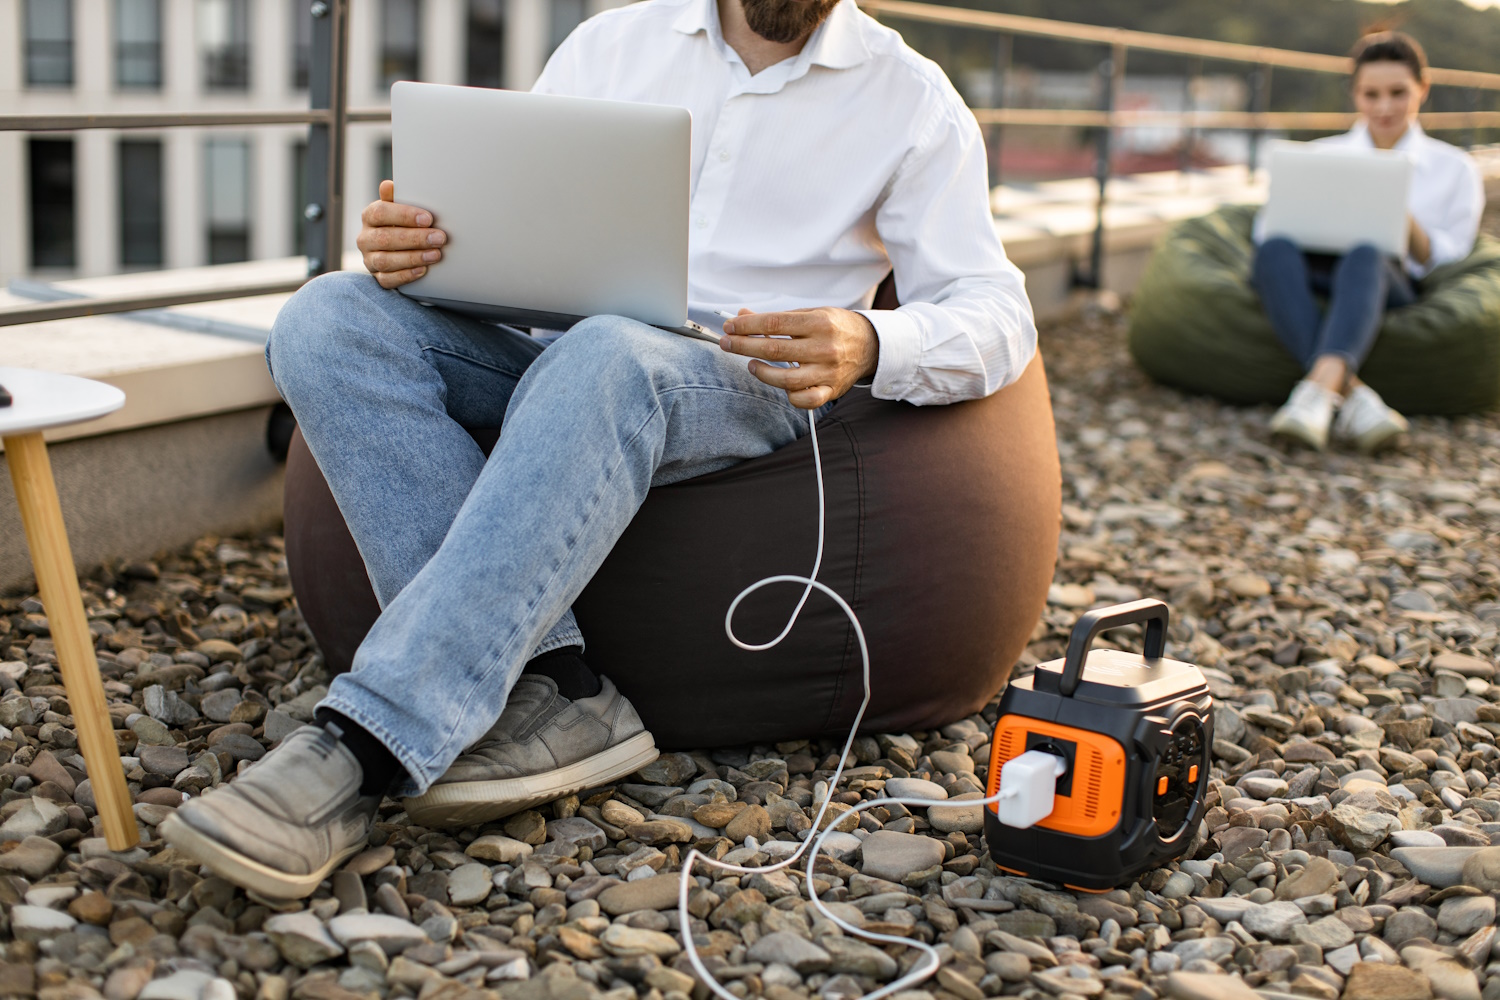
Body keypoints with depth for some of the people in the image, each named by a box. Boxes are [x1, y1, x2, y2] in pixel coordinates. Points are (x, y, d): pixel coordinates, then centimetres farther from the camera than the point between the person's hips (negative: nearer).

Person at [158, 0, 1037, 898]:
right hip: (544, 345, 4)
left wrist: (868, 344, -23)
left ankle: (362, 751, -41)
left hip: (739, 383, -4)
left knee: (604, 363, -38)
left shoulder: (910, 99, 8)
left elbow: (997, 317, 0)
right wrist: (408, 244, -11)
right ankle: (551, 689, -32)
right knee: (330, 317, -22)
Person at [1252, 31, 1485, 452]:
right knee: (1274, 249, -36)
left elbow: (1448, 262, 12)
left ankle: (1317, 390, -62)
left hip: (1392, 290, -1)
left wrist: (1407, 223, -8)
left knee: (1365, 256, -39)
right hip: (1314, 275, 1)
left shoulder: (1453, 168, 21)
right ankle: (1350, 393, -52)